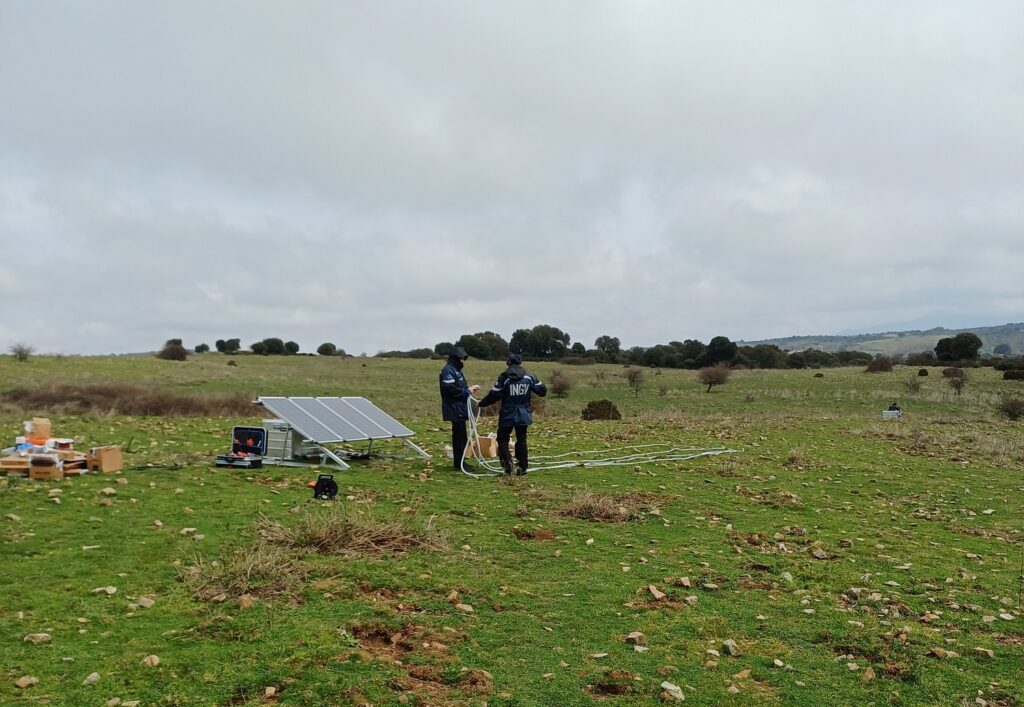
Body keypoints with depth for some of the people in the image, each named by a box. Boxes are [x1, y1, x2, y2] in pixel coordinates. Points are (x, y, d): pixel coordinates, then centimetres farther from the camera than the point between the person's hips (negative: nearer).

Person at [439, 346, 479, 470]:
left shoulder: (456, 370, 18)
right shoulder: (448, 371, -14)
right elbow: (450, 389, -23)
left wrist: (469, 389, 6)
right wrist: (467, 391, -16)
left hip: (459, 409, 10)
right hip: (455, 409, -10)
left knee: (460, 435, 12)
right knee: (459, 435, -8)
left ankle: (459, 461, 18)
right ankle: (459, 462, -3)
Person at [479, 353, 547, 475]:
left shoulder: (503, 378, -9)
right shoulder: (529, 377, 0)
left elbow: (494, 395, -10)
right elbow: (542, 391, 6)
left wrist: (482, 403, 5)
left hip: (507, 416, -3)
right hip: (524, 415, 3)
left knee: (503, 439, 8)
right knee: (521, 440, 12)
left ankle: (507, 460, -16)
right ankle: (522, 468, 12)